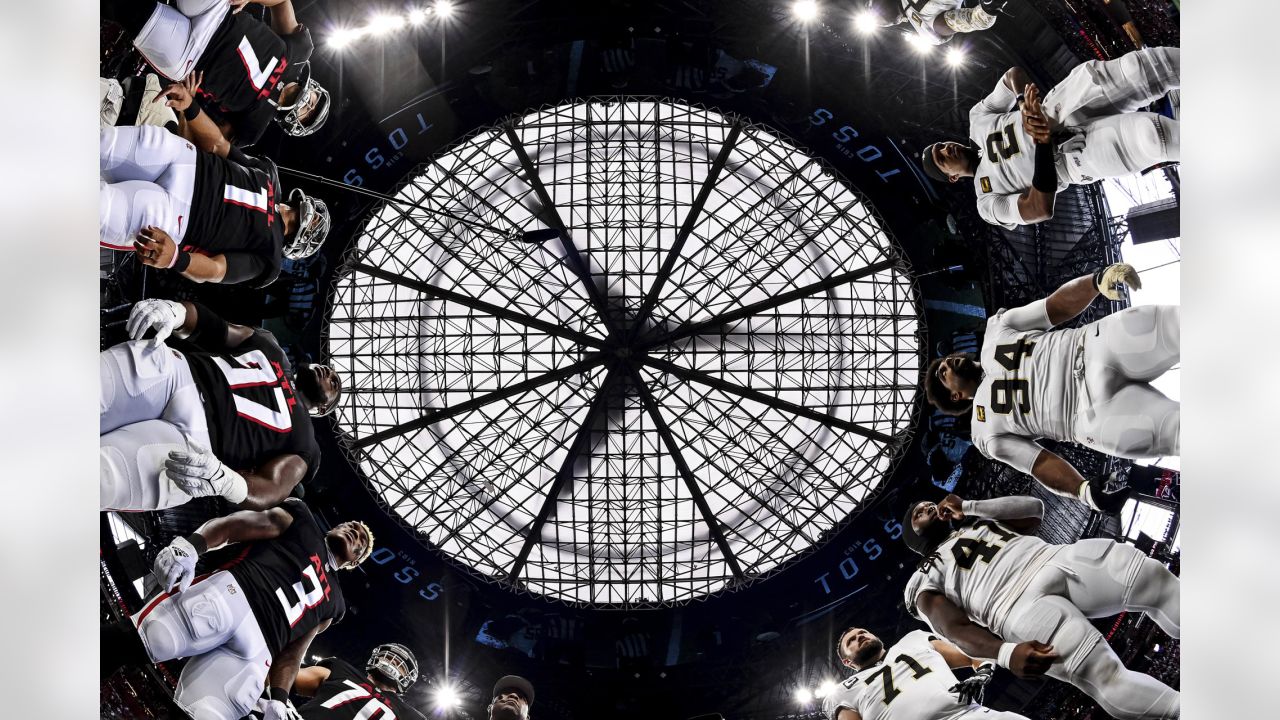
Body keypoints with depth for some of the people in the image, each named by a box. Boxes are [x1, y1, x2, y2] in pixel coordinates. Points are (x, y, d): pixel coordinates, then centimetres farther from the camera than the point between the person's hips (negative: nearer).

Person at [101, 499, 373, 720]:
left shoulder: (332, 603, 36)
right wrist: (190, 545, -14)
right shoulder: (301, 520, 25)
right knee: (126, 642, -27)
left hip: (255, 647, 4)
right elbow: (238, 524, 7)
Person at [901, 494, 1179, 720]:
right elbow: (956, 629, -2)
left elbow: (1034, 509, 23)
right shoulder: (925, 580, 18)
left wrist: (968, 507, 19)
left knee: (1153, 580, -20)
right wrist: (1007, 651, -22)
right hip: (1021, 605, -5)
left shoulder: (979, 520, 38)